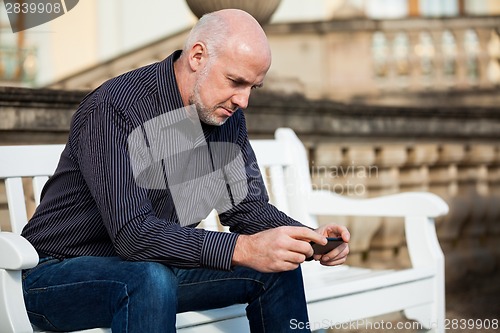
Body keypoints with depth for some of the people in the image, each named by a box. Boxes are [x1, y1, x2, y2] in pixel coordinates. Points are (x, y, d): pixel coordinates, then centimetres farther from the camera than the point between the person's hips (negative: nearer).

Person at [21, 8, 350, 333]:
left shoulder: (226, 114, 0)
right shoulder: (113, 110, -25)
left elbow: (248, 207, 4)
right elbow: (133, 234, -34)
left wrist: (310, 239, -15)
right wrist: (241, 249, -42)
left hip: (153, 269, 8)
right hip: (59, 274, -7)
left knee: (279, 267, -1)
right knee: (152, 278, -38)